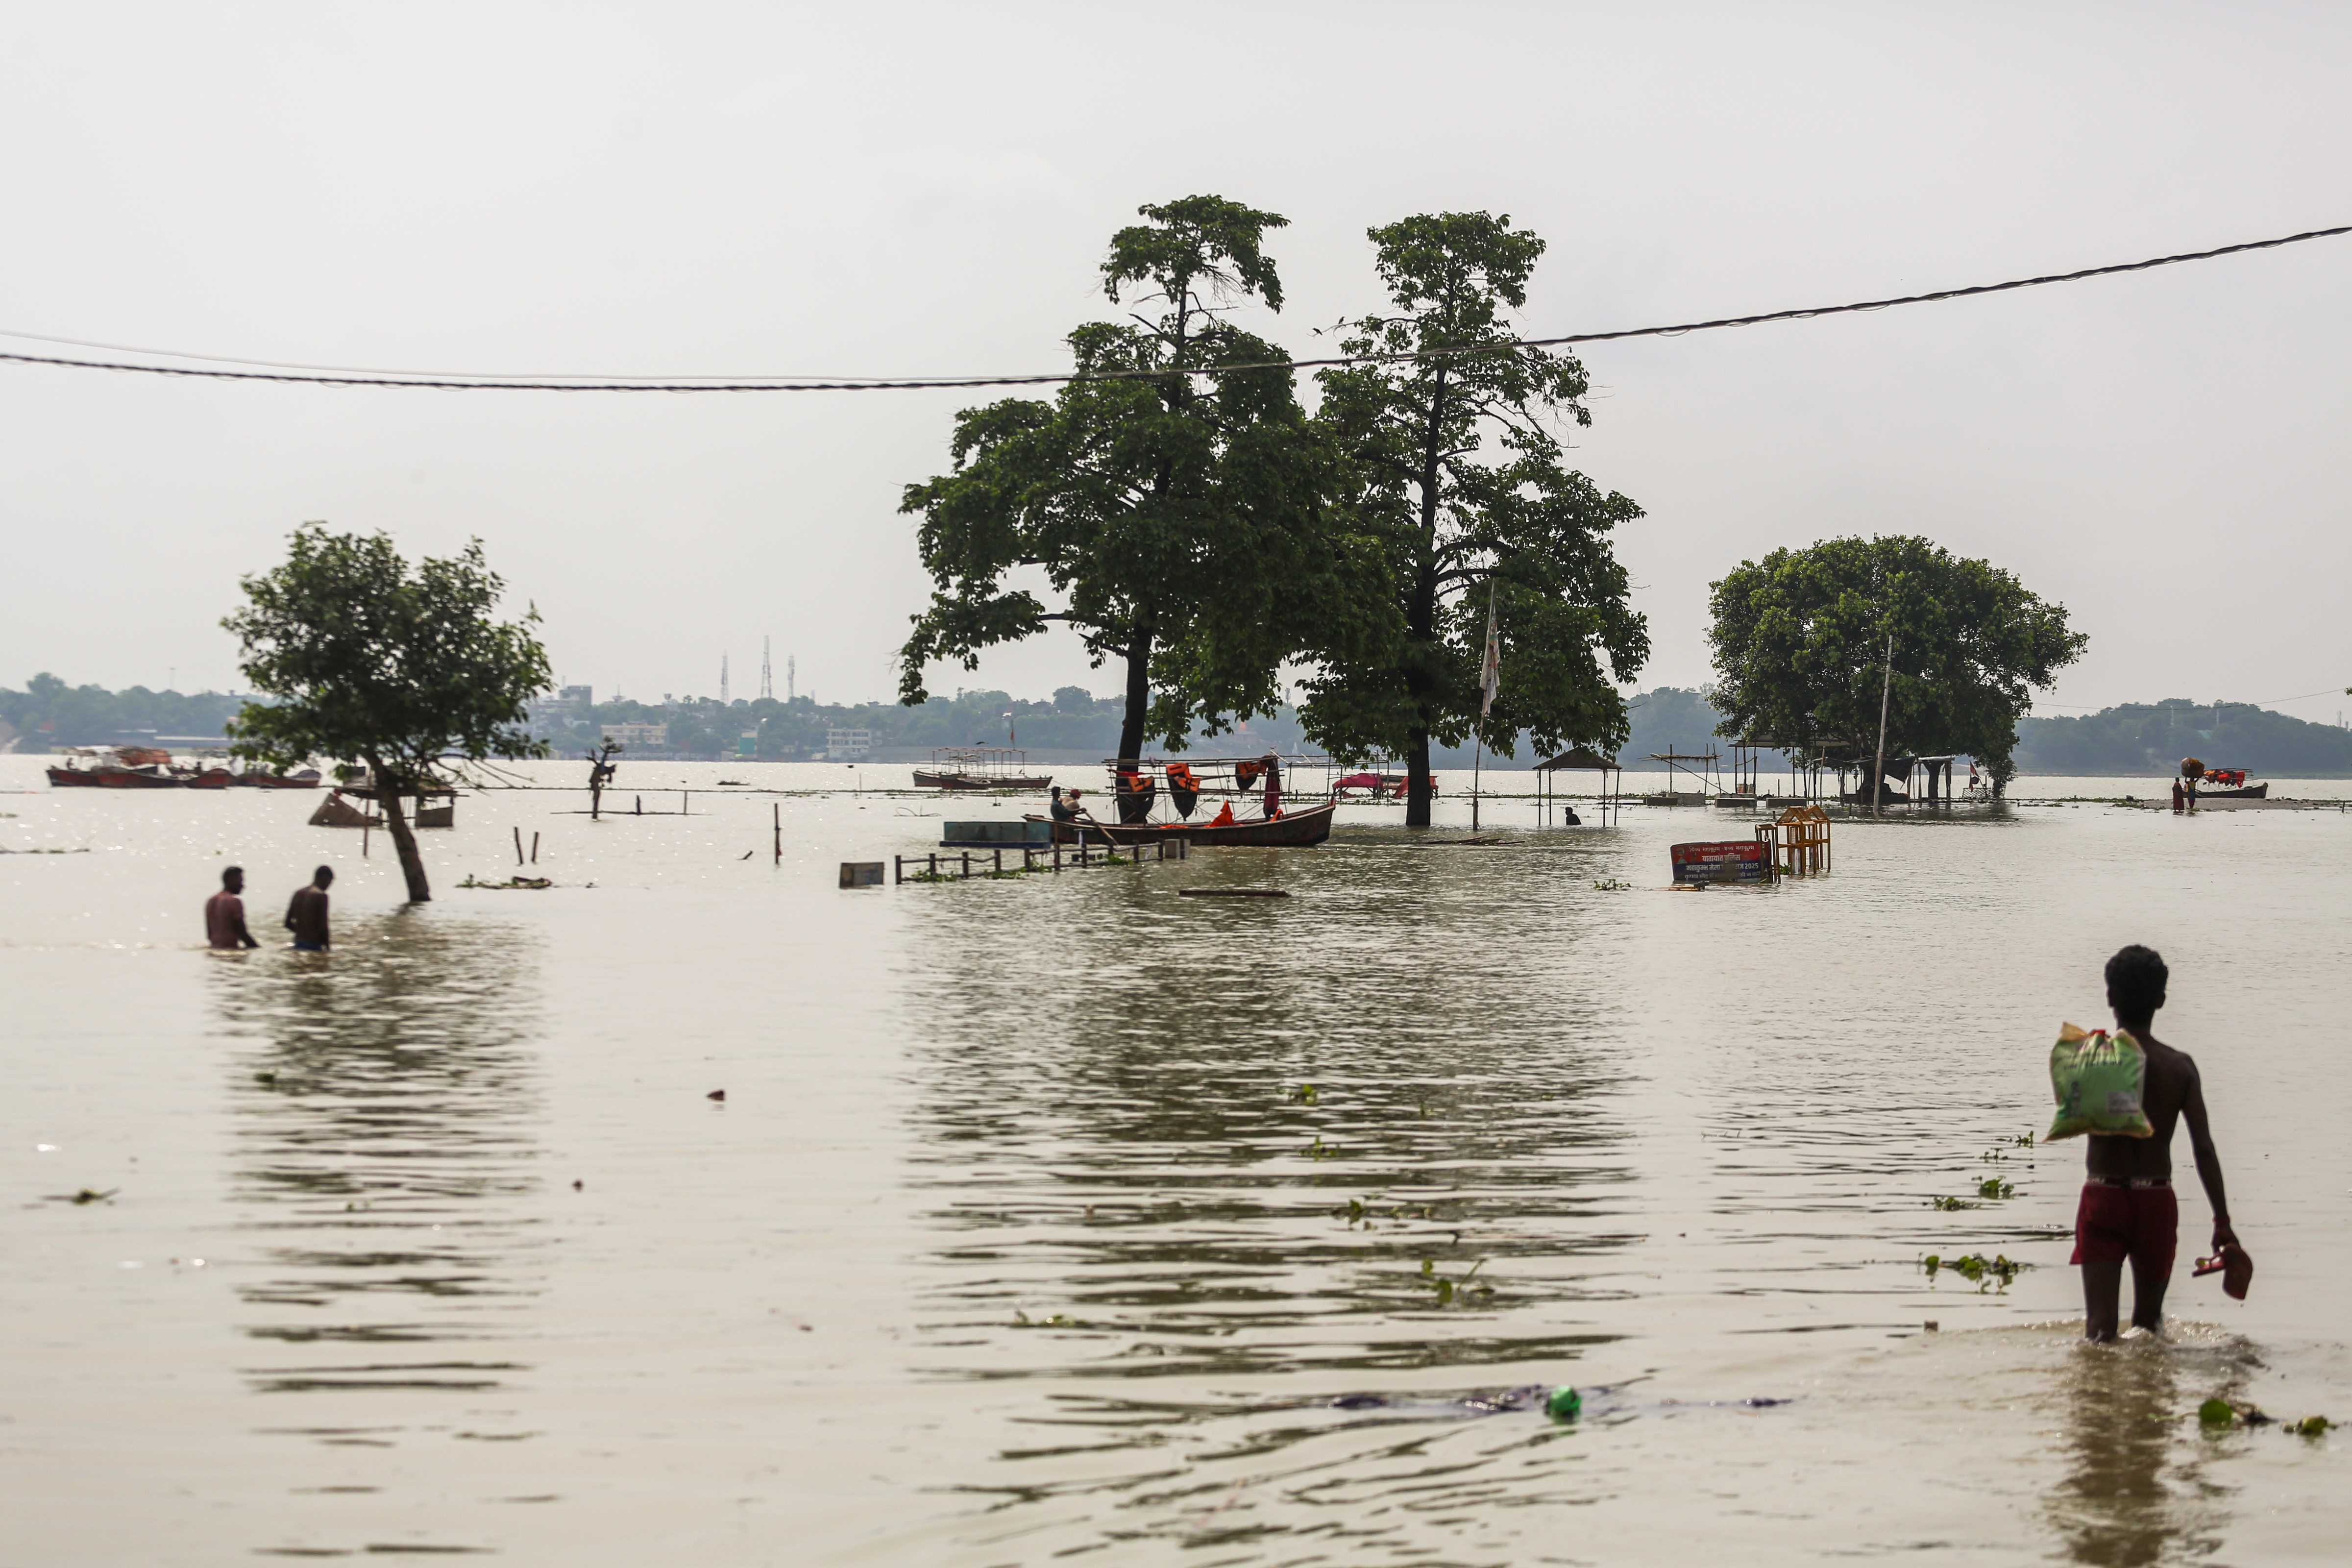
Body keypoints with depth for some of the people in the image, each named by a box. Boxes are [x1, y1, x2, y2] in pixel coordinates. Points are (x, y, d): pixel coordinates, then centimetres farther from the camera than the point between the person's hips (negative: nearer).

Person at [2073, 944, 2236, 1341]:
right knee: (2148, 1323, 18)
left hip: (2103, 1200, -1)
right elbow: (2204, 1148, -6)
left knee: (2100, 1324, -5)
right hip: (2156, 1201, 1)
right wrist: (2222, 1222, -2)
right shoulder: (2180, 1067, -3)